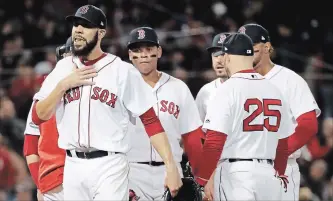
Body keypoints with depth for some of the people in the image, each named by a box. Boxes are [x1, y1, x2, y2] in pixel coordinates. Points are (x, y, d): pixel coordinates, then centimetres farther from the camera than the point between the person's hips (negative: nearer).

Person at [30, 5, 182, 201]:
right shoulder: (63, 68, 9)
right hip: (73, 166, 5)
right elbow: (38, 117, 6)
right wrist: (63, 85, -8)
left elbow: (150, 120, -7)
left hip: (109, 166, -5)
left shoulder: (123, 71, -4)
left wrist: (171, 166, -16)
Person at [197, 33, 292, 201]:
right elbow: (283, 142, 16)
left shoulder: (227, 90, -7)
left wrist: (203, 180, -9)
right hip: (268, 174, 6)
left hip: (235, 174, -6)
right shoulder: (273, 90, 11)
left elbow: (214, 141, -14)